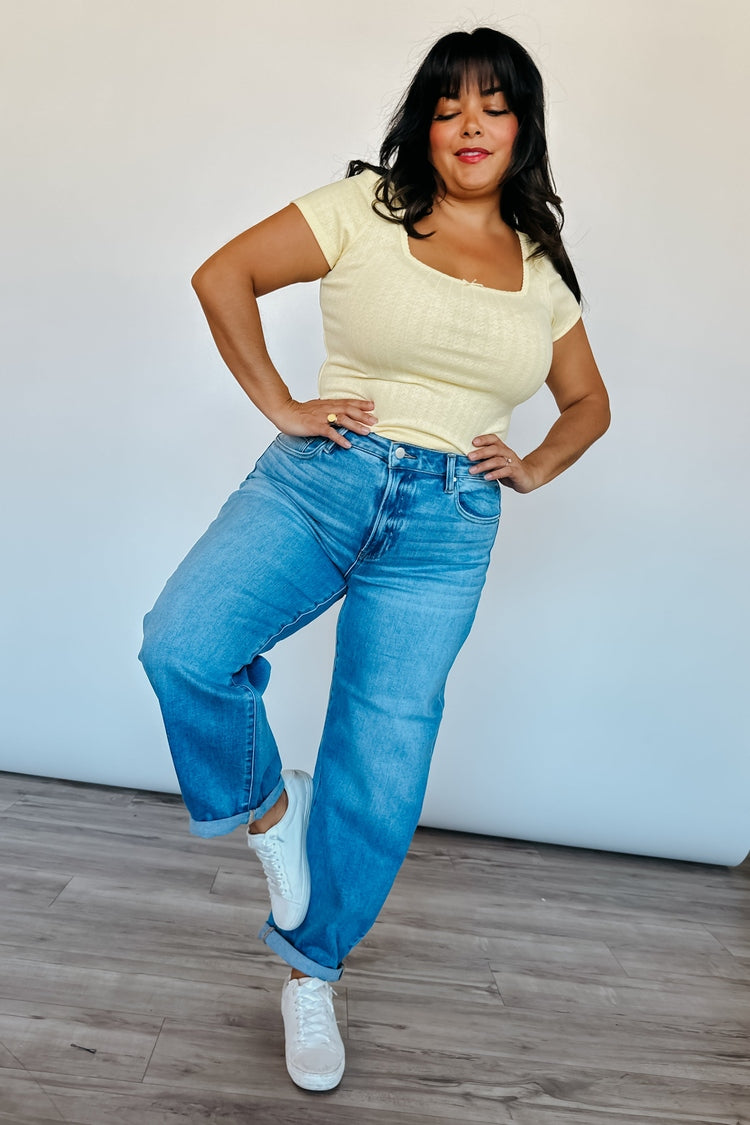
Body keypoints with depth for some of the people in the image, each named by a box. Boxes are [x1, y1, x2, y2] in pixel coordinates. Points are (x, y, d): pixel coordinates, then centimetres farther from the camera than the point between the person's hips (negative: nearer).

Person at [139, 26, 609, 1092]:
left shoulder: (542, 269, 15)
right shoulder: (366, 207, 4)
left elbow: (588, 402, 26)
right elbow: (222, 274, 3)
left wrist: (533, 468, 8)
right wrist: (281, 406, -3)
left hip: (447, 531, 2)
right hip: (320, 480, -1)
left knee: (380, 784, 3)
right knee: (181, 646, -27)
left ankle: (312, 975, 29)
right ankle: (268, 807, 6)